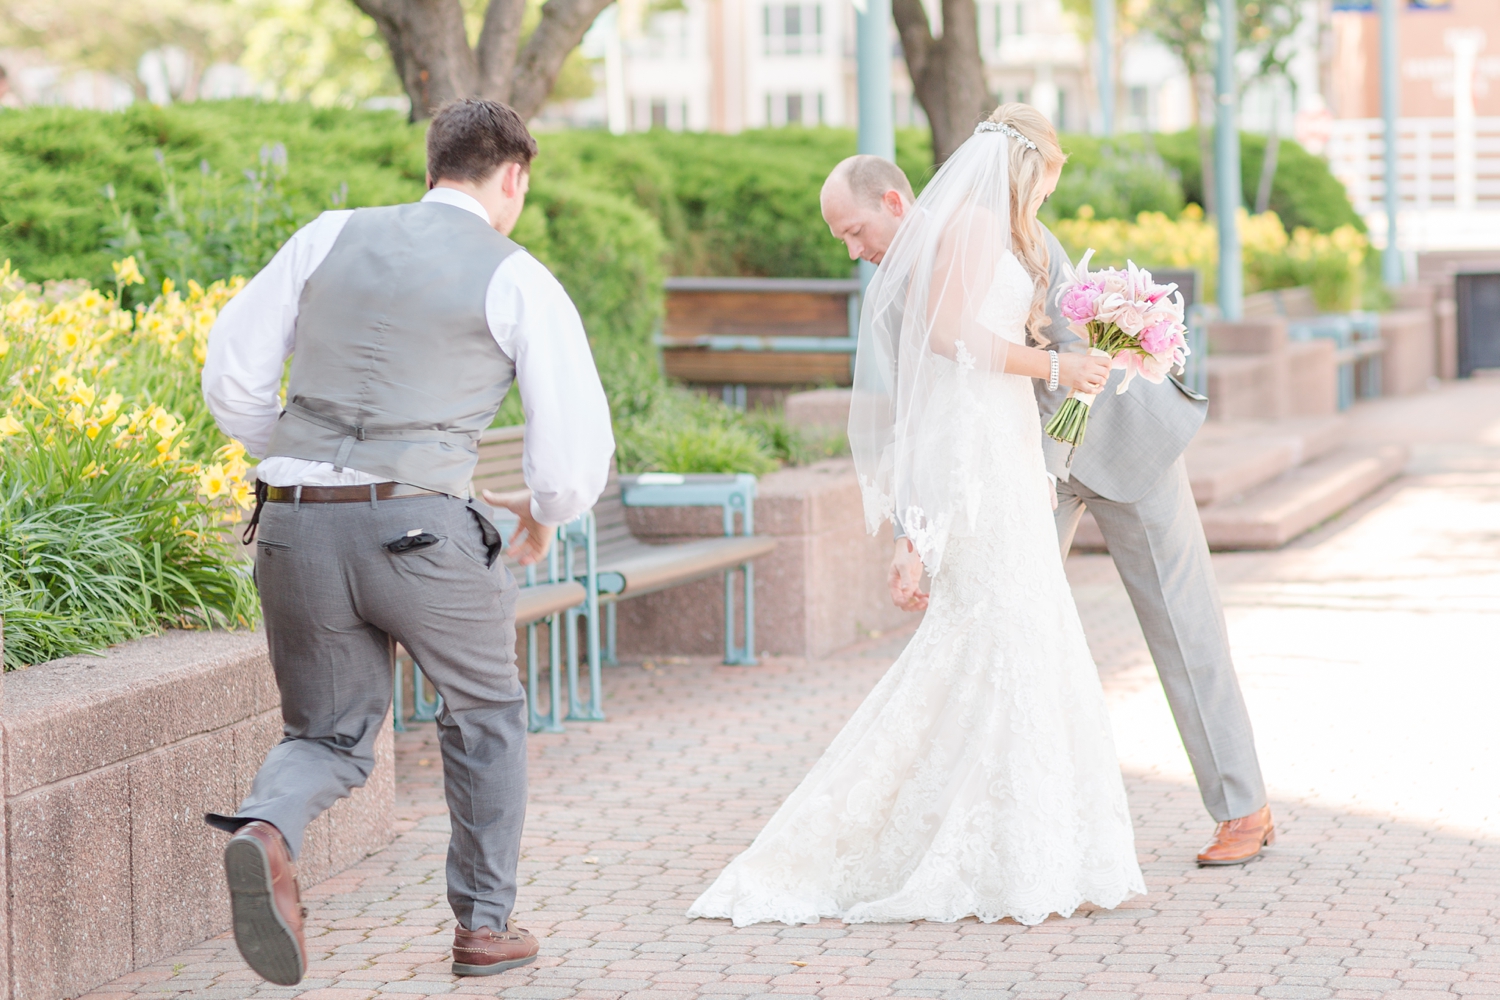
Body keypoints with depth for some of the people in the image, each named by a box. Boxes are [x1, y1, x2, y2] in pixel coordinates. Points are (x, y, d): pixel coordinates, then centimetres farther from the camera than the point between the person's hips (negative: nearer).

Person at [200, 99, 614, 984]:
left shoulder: (331, 237, 13)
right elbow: (578, 447, -1)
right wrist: (545, 512, 22)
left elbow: (233, 379, 12)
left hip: (296, 526, 3)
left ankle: (266, 831, -16)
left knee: (331, 740, 17)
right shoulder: (521, 283, 3)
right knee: (485, 716, 24)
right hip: (422, 529, -3)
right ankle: (485, 925, 26)